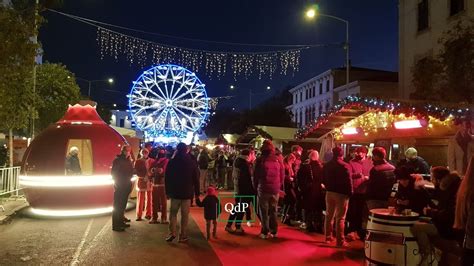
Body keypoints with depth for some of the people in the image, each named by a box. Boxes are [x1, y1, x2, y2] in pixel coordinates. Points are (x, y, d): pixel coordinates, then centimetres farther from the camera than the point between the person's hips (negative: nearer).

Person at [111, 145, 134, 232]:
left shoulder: (129, 161, 11)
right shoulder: (117, 160, -7)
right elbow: (114, 173, -8)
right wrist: (116, 183, -9)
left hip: (126, 186, 6)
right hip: (119, 186, -6)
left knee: (123, 205, 12)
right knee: (117, 206, -5)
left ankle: (121, 222, 21)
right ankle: (115, 225, -2)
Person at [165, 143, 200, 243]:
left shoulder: (172, 161, -2)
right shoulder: (192, 162, -3)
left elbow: (167, 178, 0)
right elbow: (196, 179, -2)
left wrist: (167, 191, 7)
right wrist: (197, 192, 4)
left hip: (174, 192, 1)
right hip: (187, 192, 0)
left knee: (173, 213, 13)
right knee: (185, 215, 5)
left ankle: (172, 233, 0)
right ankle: (183, 236, 6)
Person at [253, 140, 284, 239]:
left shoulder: (260, 160, -6)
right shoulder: (278, 160, 2)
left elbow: (256, 175, -2)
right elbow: (282, 176, 7)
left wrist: (255, 187, 11)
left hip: (263, 189, -3)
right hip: (275, 189, 3)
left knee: (264, 211, 4)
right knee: (273, 211, 14)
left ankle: (265, 232, 5)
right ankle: (273, 231, 18)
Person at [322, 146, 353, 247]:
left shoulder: (326, 165, 4)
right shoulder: (345, 166, -15)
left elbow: (324, 180, 10)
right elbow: (348, 181, -15)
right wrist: (350, 193, -5)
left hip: (330, 192, 6)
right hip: (341, 193, -5)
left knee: (329, 216, 15)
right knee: (340, 218, -1)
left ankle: (328, 237, 23)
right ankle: (340, 241, 2)